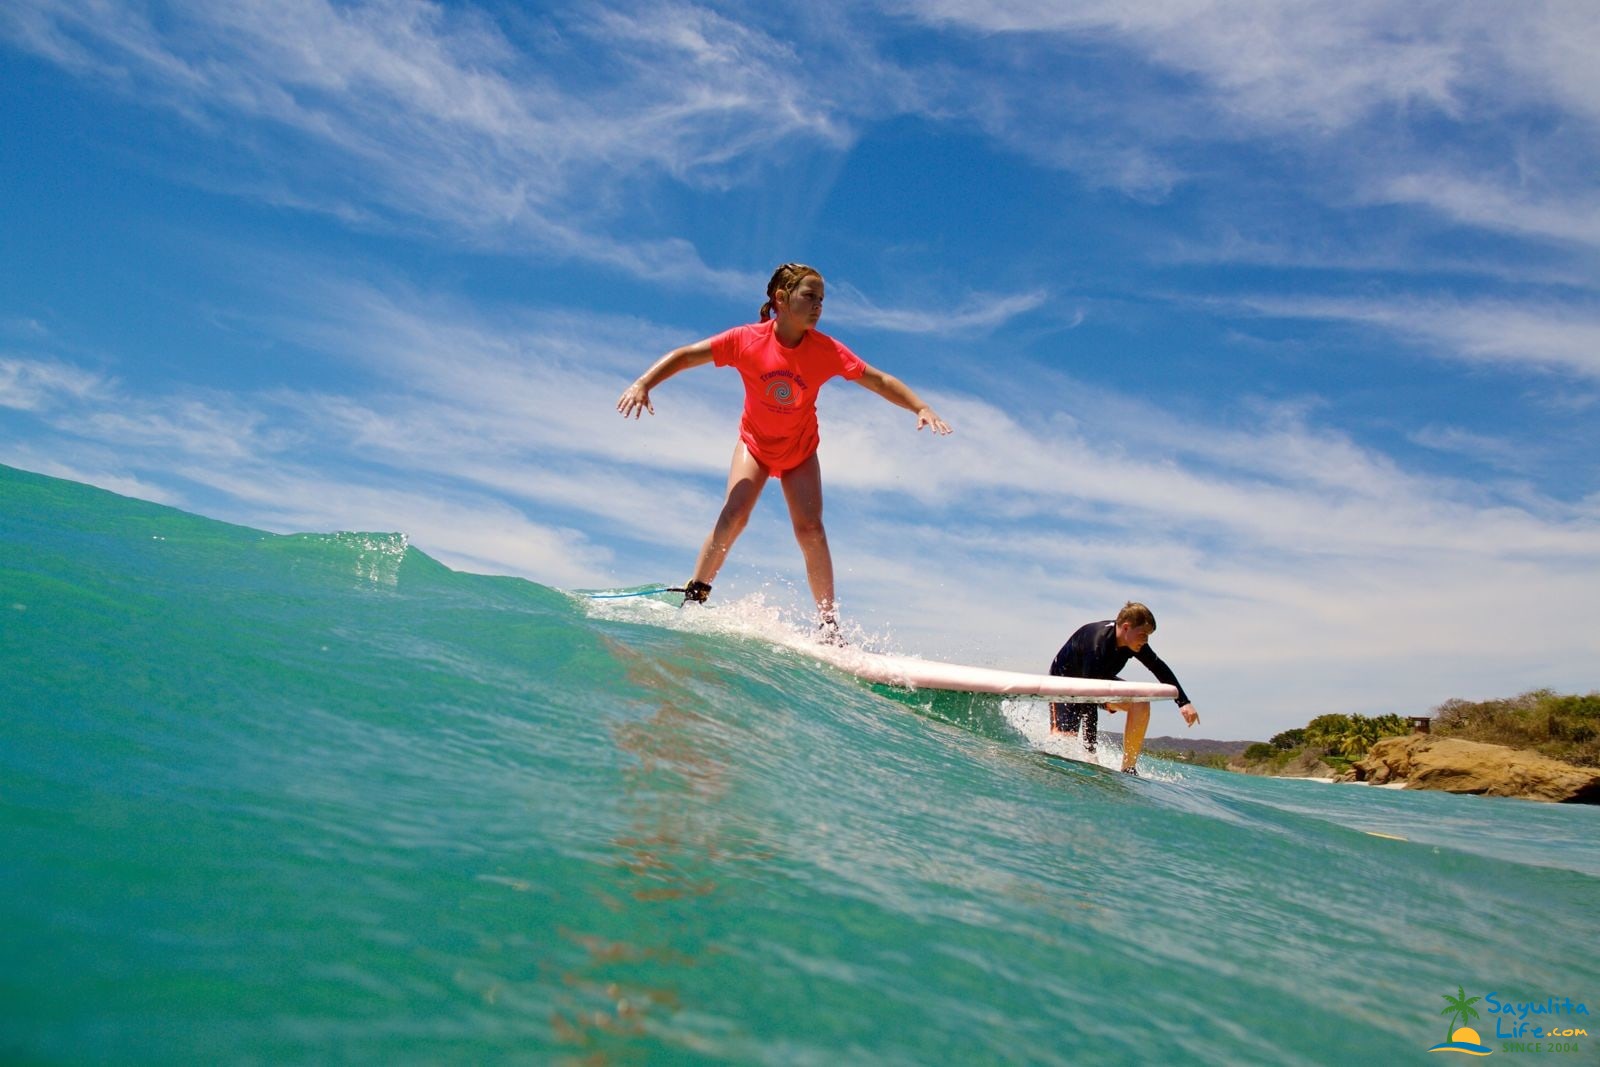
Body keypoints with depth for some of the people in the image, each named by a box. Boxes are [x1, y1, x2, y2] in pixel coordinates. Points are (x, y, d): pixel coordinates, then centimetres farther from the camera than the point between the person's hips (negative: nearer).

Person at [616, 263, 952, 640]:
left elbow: (879, 380, -16)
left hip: (800, 451, 1)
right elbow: (684, 356, -18)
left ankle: (829, 626, -6)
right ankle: (693, 596, -9)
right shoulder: (747, 340, -22)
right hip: (755, 443, 0)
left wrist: (920, 407, -28)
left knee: (810, 530, -13)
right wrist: (642, 384, -30)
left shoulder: (826, 350, -20)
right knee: (734, 514, -21)